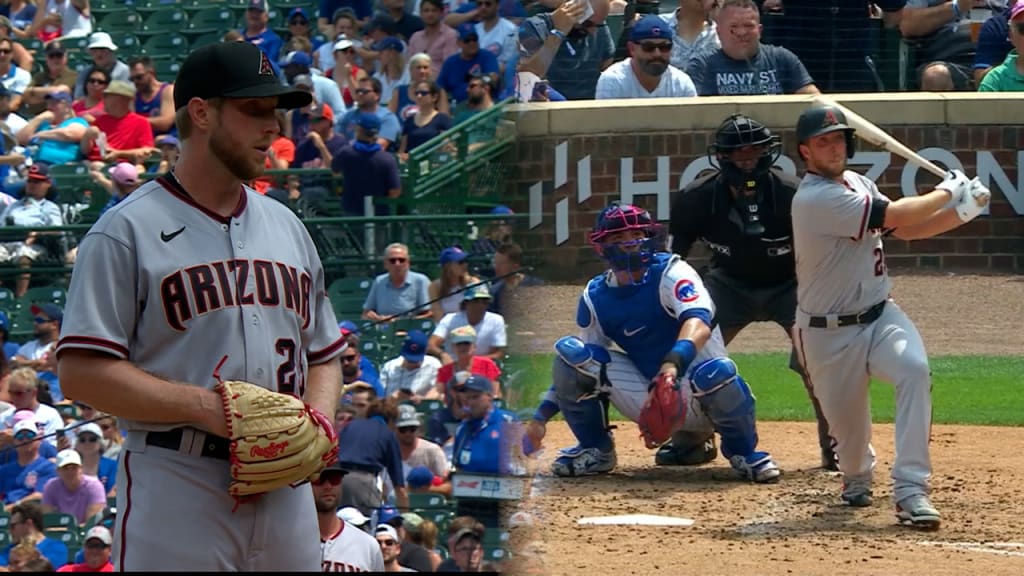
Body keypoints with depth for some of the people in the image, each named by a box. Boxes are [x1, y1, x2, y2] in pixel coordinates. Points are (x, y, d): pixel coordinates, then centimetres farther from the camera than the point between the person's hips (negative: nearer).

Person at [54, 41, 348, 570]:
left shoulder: (286, 226, 19)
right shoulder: (127, 231, -3)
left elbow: (323, 356, 25)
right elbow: (81, 372, -10)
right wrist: (205, 407, -18)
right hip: (175, 491, -6)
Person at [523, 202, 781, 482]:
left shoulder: (671, 273, -14)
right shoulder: (595, 296, 2)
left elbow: (698, 324, -34)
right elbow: (577, 367, 10)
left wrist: (674, 363, -54)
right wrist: (541, 416, 1)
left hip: (693, 396, -4)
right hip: (647, 401, 4)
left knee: (718, 372, -39)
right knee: (568, 351, -12)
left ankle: (742, 452, -8)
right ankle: (595, 450, 5)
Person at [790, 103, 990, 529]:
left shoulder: (856, 184, 9)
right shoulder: (815, 198, -20)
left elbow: (905, 229, 10)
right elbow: (894, 215, -23)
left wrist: (960, 213, -5)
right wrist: (946, 192, -8)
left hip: (879, 316, 6)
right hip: (828, 334, -6)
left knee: (914, 369, -25)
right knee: (847, 424, 4)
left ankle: (910, 489, -27)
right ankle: (856, 474, 44)